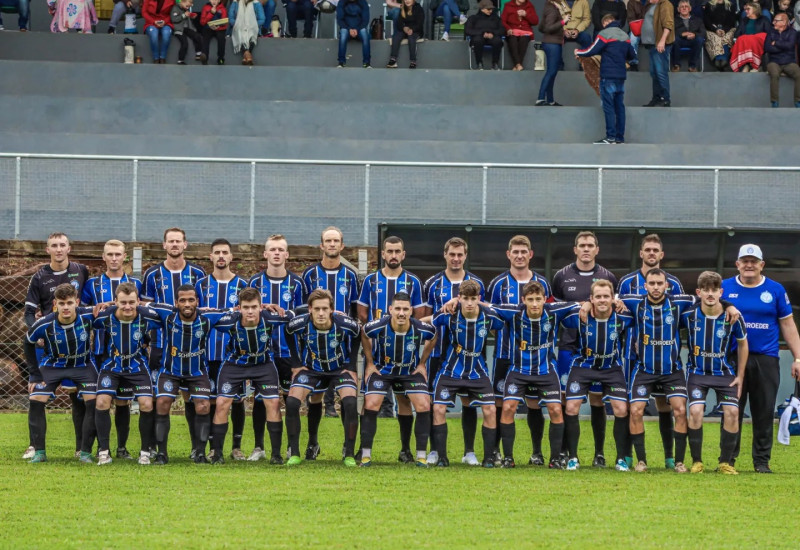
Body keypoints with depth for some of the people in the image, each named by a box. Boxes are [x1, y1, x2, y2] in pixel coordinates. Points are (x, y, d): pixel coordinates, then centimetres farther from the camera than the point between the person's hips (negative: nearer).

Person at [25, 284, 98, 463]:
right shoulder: (44, 324, -26)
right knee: (36, 401, -14)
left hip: (82, 365, 0)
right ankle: (39, 452, -3)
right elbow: (28, 343, -6)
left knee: (93, 401, -16)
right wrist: (35, 374, -6)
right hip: (52, 365, 0)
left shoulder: (88, 316, -28)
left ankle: (86, 453, -6)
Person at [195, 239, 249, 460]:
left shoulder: (241, 286, 7)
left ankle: (237, 446, 9)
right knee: (211, 399, 0)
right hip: (209, 352, 1)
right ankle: (214, 448, 6)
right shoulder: (201, 285, 9)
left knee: (237, 398, 1)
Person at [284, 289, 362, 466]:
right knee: (292, 402, -18)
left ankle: (349, 455, -8)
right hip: (311, 369, 1)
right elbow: (288, 337, 0)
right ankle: (294, 454, -5)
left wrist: (351, 367, -4)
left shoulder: (346, 324, -27)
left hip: (340, 368, -1)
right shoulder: (299, 324, -24)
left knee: (350, 403, -24)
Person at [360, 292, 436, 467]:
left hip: (410, 371, 1)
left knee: (424, 406, -12)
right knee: (371, 405, -15)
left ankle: (421, 456, -1)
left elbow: (433, 338, 2)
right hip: (381, 370, -1)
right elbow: (364, 335, -3)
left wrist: (422, 363, 4)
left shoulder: (421, 329, -24)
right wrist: (370, 363, 0)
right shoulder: (378, 326, -28)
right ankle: (366, 455, -4)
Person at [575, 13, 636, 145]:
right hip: (621, 76, 6)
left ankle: (611, 137, -13)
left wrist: (578, 53, 6)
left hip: (608, 76, -6)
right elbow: (632, 55, 19)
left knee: (608, 106, -7)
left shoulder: (605, 34, -8)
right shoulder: (625, 35, 13)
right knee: (619, 106, 7)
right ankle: (620, 137, 6)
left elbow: (592, 51, -11)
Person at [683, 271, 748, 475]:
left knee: (732, 412, -14)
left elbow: (742, 344, 3)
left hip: (725, 372, 1)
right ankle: (696, 462, -4)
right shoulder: (689, 315, -14)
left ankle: (725, 462, 2)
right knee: (695, 411, -19)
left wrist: (740, 376, 4)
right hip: (697, 372, -1)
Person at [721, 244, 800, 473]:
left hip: (766, 360, 0)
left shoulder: (775, 290, 7)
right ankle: (727, 460, 6)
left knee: (764, 413, 2)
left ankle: (762, 461, 9)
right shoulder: (725, 288, 6)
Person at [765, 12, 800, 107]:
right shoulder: (771, 33, 11)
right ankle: (774, 102, -29)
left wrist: (775, 43, -3)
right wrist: (783, 47, -7)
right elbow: (767, 48, -4)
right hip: (775, 62, 0)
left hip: (789, 63, 0)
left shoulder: (792, 32, 5)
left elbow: (790, 45, -12)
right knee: (774, 74, -34)